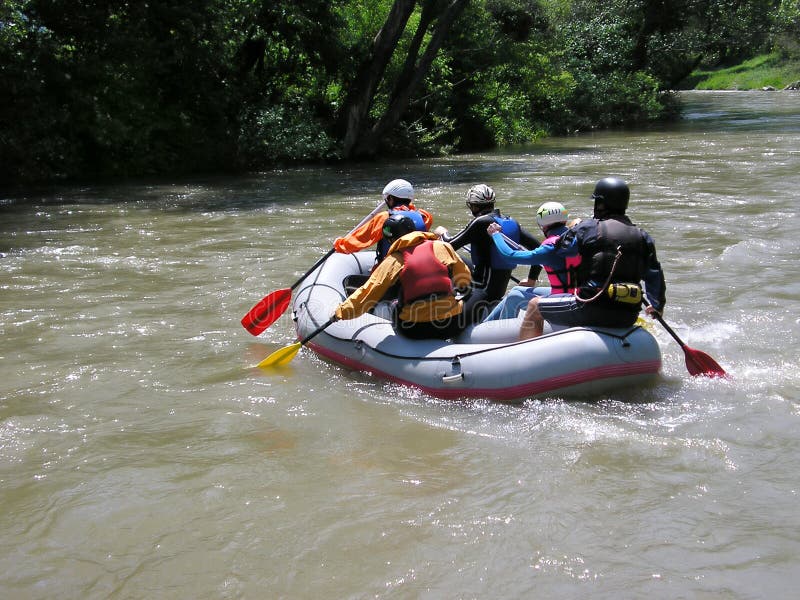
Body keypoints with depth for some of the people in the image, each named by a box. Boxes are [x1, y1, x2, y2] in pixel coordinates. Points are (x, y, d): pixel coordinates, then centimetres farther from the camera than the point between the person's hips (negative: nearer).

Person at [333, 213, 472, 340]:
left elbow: (369, 292, 0)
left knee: (396, 309, 31)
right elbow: (465, 280, 15)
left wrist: (341, 312, 11)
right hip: (452, 325, 0)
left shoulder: (394, 260, 1)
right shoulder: (442, 246, 7)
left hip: (414, 330, 0)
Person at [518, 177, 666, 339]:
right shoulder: (642, 236, 6)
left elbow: (558, 248, 6)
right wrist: (658, 306, 32)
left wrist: (573, 229, 27)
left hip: (592, 311, -5)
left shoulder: (589, 228, -6)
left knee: (535, 306, 13)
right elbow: (655, 276, 14)